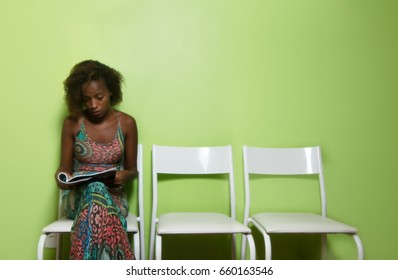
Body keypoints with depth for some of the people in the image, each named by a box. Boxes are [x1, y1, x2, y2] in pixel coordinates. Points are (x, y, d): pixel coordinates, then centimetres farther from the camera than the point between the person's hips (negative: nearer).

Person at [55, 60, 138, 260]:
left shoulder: (127, 123, 1)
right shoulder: (72, 123, 1)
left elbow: (132, 169, 7)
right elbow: (65, 167, 8)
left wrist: (124, 176, -17)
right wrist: (61, 177, -17)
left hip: (113, 195, 0)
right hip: (78, 195, 1)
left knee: (97, 197, -39)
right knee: (94, 190, -38)